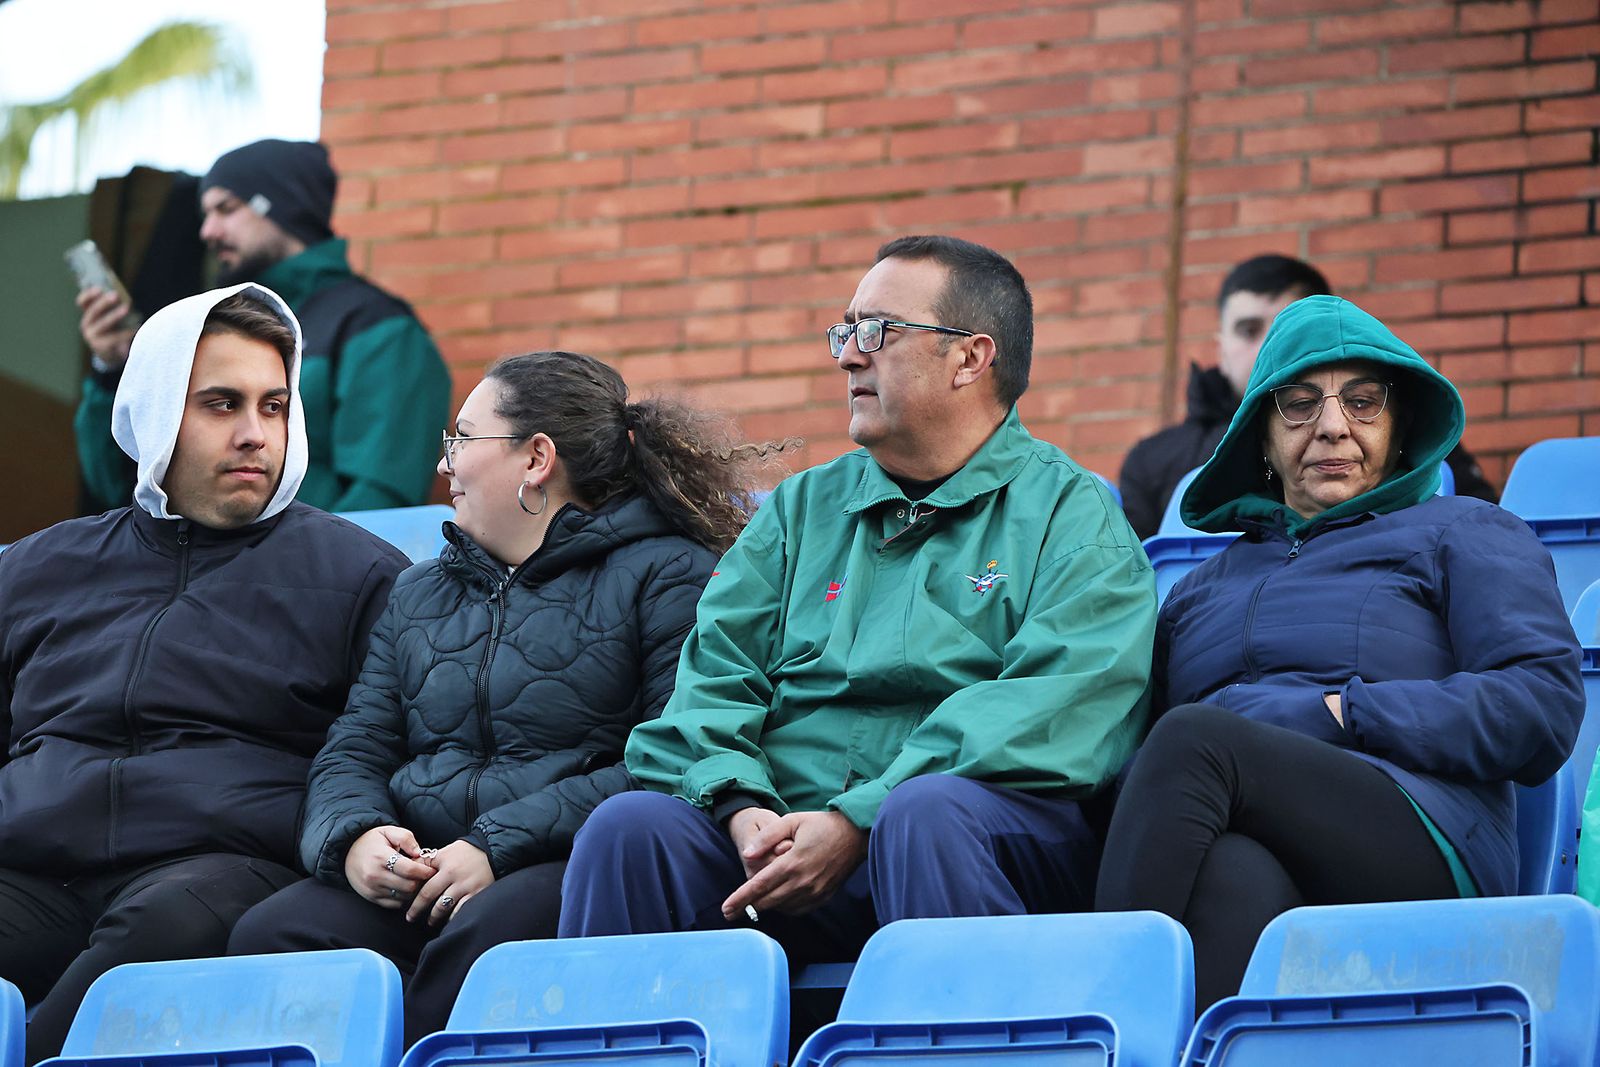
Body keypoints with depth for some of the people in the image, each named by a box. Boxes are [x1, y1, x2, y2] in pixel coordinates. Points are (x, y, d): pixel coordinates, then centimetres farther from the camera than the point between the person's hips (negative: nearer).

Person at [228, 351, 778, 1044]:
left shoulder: (668, 573, 5)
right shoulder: (421, 592, 27)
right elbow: (353, 752, 19)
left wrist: (499, 846, -17)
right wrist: (354, 837, -7)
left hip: (569, 867, -5)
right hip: (418, 877, 5)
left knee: (478, 941, -39)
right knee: (271, 935, -26)